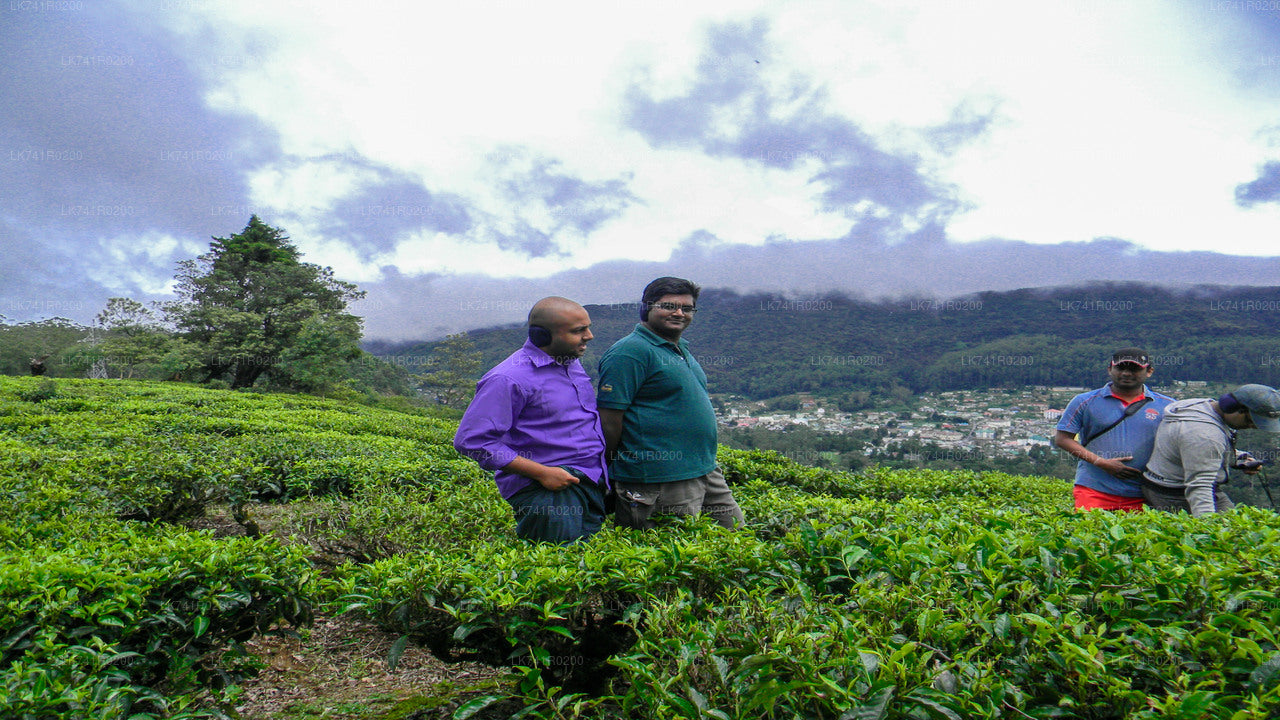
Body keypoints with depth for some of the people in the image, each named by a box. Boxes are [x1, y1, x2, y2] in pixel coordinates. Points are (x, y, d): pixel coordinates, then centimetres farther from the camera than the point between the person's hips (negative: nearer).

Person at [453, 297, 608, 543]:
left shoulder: (573, 362, 12)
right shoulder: (508, 379, -16)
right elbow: (472, 441, -18)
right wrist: (541, 472, -19)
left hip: (592, 484, 8)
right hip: (544, 492, -8)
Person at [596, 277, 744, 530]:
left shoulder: (681, 348, 15)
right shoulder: (630, 351, -15)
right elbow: (609, 417, -17)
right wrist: (609, 471, -13)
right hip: (663, 482, -9)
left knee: (735, 531, 16)